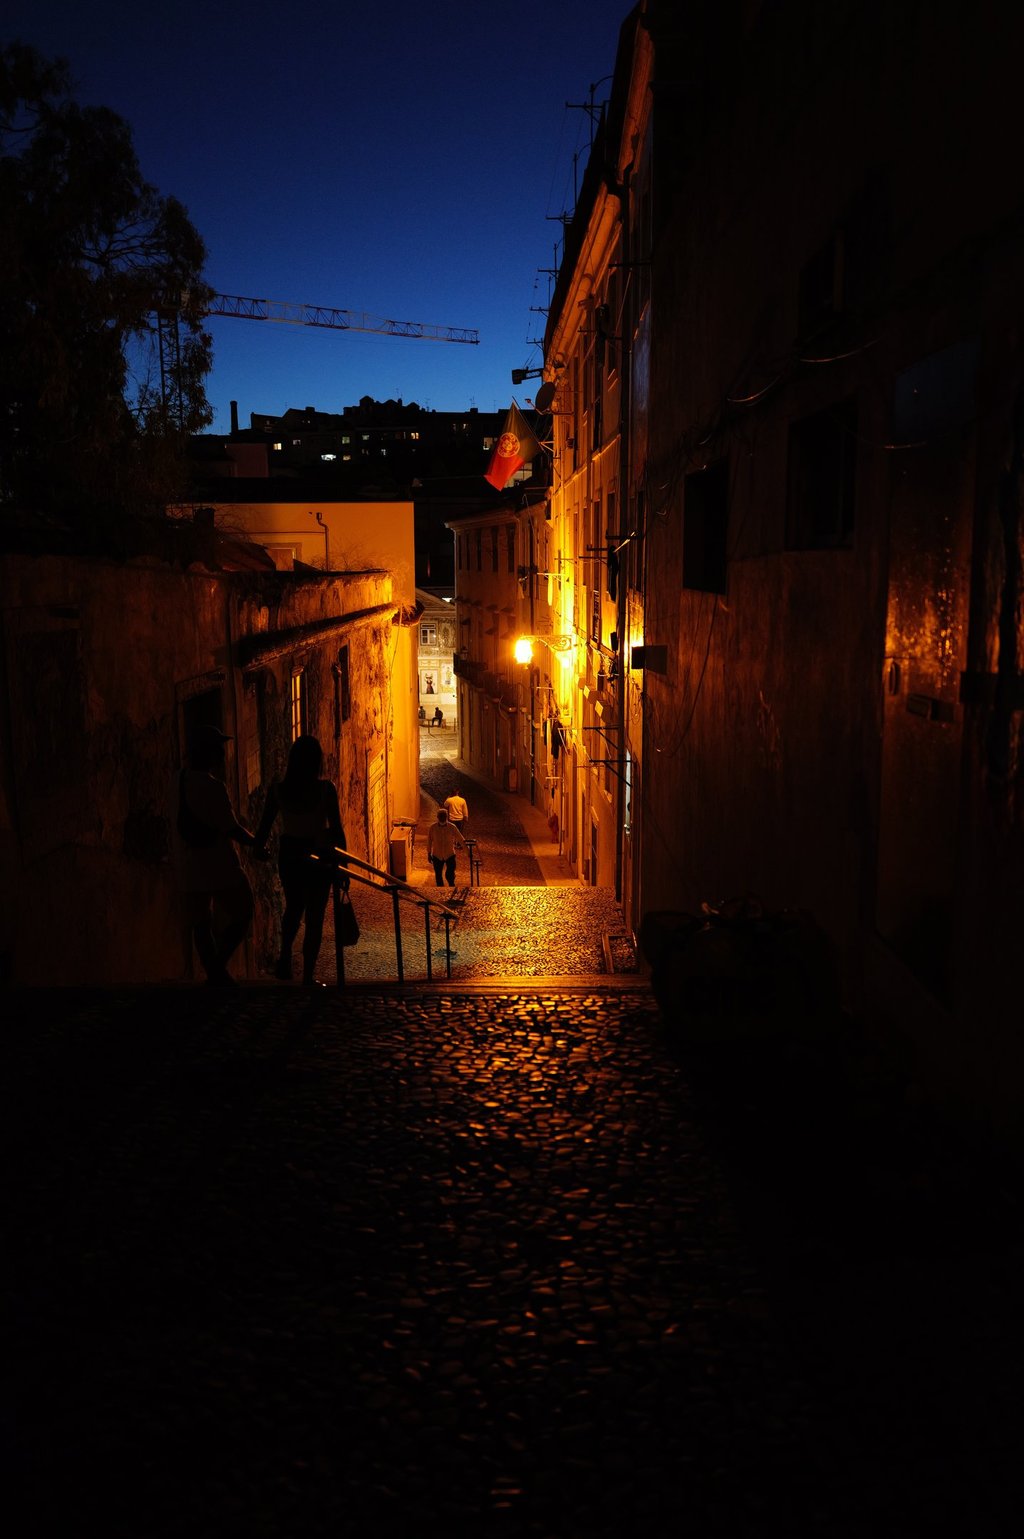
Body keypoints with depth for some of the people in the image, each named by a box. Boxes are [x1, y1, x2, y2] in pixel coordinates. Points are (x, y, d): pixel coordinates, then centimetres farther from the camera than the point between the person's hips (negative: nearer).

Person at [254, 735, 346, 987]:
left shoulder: (278, 789, -5)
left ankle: (285, 959, 12)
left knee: (293, 908, 25)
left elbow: (264, 827, 0)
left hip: (289, 854, 3)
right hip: (319, 857, -3)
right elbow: (337, 829, -11)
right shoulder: (326, 789, -13)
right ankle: (308, 976, 8)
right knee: (315, 916, 7)